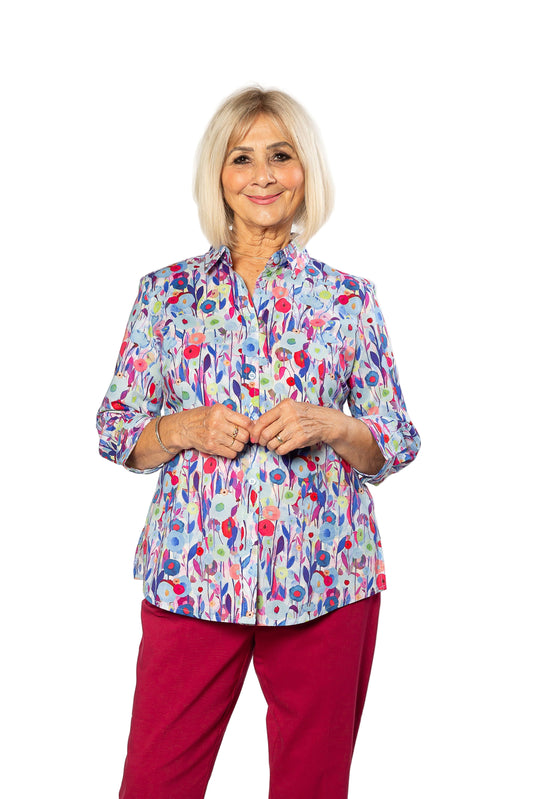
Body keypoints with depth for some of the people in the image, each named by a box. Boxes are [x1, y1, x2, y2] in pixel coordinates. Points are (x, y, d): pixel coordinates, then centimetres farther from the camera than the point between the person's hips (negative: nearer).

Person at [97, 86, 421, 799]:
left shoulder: (350, 298, 4)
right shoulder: (165, 293, 5)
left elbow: (400, 444, 7)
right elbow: (115, 430, 8)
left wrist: (333, 425, -12)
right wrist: (185, 428, -11)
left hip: (324, 577, 0)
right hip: (192, 575, 0)